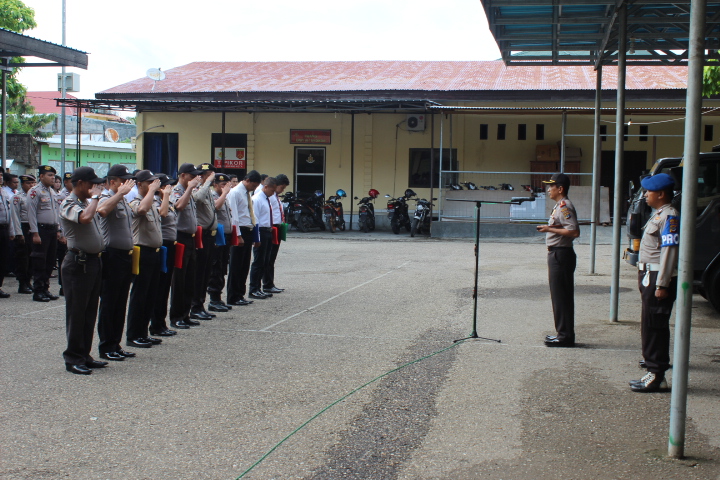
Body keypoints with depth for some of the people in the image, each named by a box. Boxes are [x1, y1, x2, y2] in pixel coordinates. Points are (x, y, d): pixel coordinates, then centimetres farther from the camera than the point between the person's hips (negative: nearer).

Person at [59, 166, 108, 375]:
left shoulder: (87, 202, 15)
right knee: (76, 312, -3)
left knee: (90, 312, 12)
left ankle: (84, 355, 20)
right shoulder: (69, 204, -12)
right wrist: (95, 196, -19)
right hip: (78, 263, -9)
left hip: (94, 261, 9)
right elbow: (85, 217, -32)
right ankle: (73, 359, 4)